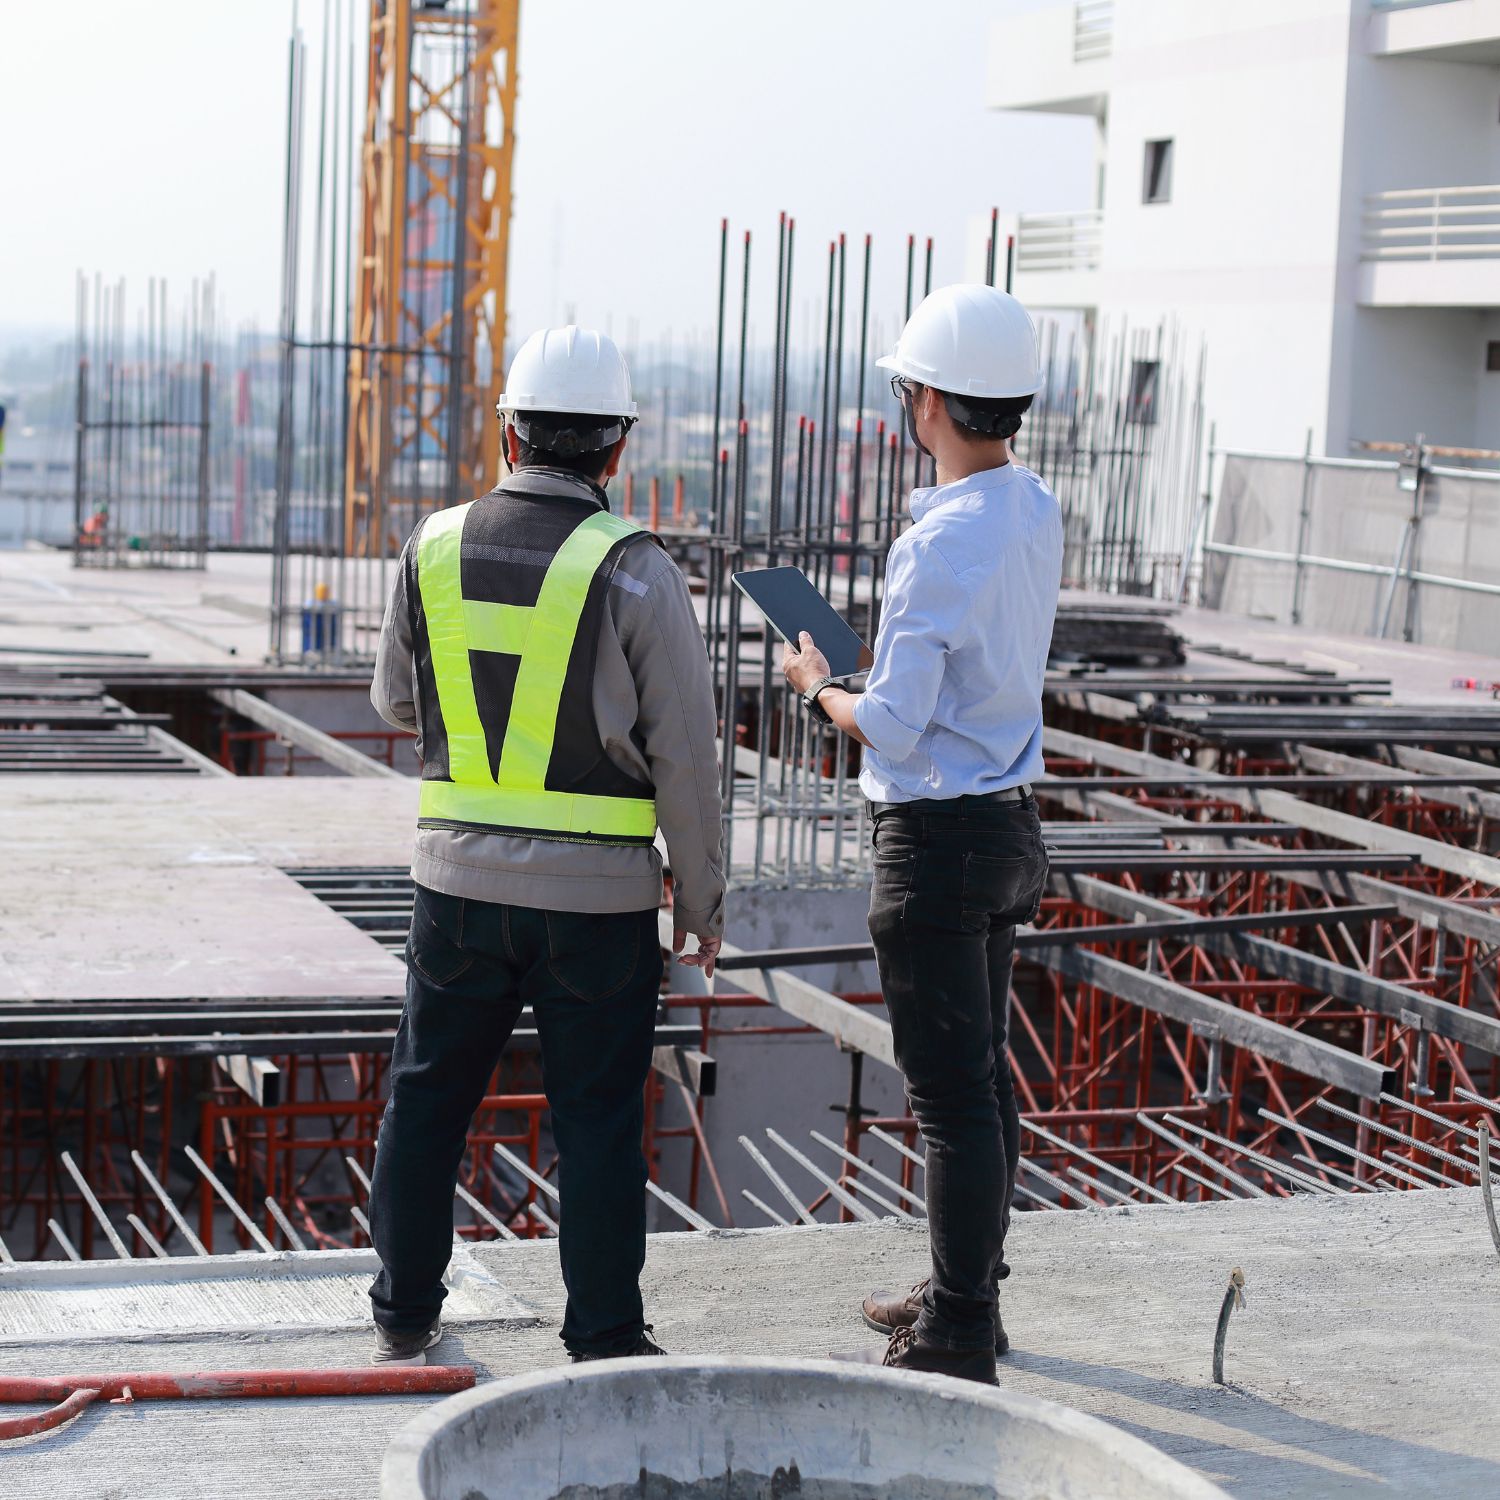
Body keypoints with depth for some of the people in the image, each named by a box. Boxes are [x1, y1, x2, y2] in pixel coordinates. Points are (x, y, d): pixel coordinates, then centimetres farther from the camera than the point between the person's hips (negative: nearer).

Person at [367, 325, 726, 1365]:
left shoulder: (436, 546, 0)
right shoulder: (635, 570, -11)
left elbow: (399, 701, 15)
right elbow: (684, 751, -8)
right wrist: (702, 897, 2)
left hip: (461, 877, 3)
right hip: (599, 892, -3)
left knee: (428, 1093, 16)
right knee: (598, 1118, 6)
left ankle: (405, 1316, 25)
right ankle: (607, 1339, 11)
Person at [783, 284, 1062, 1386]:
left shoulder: (943, 540, -21)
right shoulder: (1036, 513, 6)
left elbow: (894, 728, -20)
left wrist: (817, 685, -3)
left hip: (940, 836, -9)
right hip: (1010, 822, 9)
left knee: (952, 1093, -3)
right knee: (984, 1077, 18)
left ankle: (958, 1337, 4)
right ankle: (968, 1292, 31)